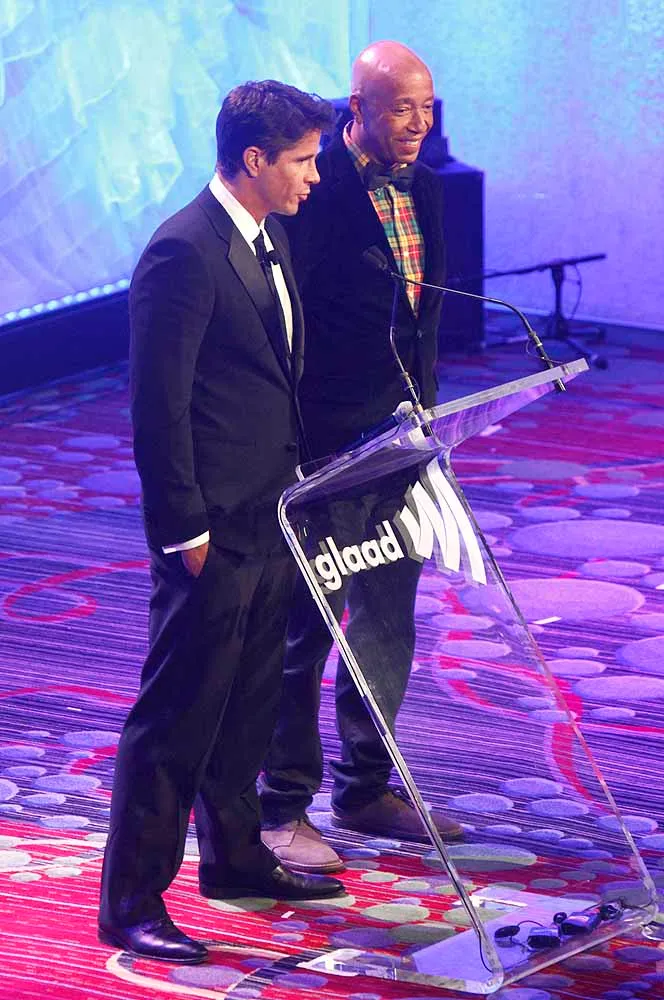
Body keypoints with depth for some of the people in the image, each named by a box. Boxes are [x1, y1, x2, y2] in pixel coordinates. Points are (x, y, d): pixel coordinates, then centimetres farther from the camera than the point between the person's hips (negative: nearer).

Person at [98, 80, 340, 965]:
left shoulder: (268, 238, 11)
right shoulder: (184, 254, -19)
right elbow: (157, 409, -20)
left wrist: (299, 483, 17)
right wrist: (186, 529, -18)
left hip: (270, 518, 9)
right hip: (213, 529, -9)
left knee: (249, 701, 20)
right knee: (178, 716, -4)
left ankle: (235, 853, 34)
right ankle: (133, 900, 1)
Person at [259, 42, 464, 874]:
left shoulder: (423, 188, 9)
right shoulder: (317, 191, -16)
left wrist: (426, 413, 17)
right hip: (326, 443, -8)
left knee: (389, 623, 14)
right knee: (307, 628, -1)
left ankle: (364, 787, 26)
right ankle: (281, 807, 7)